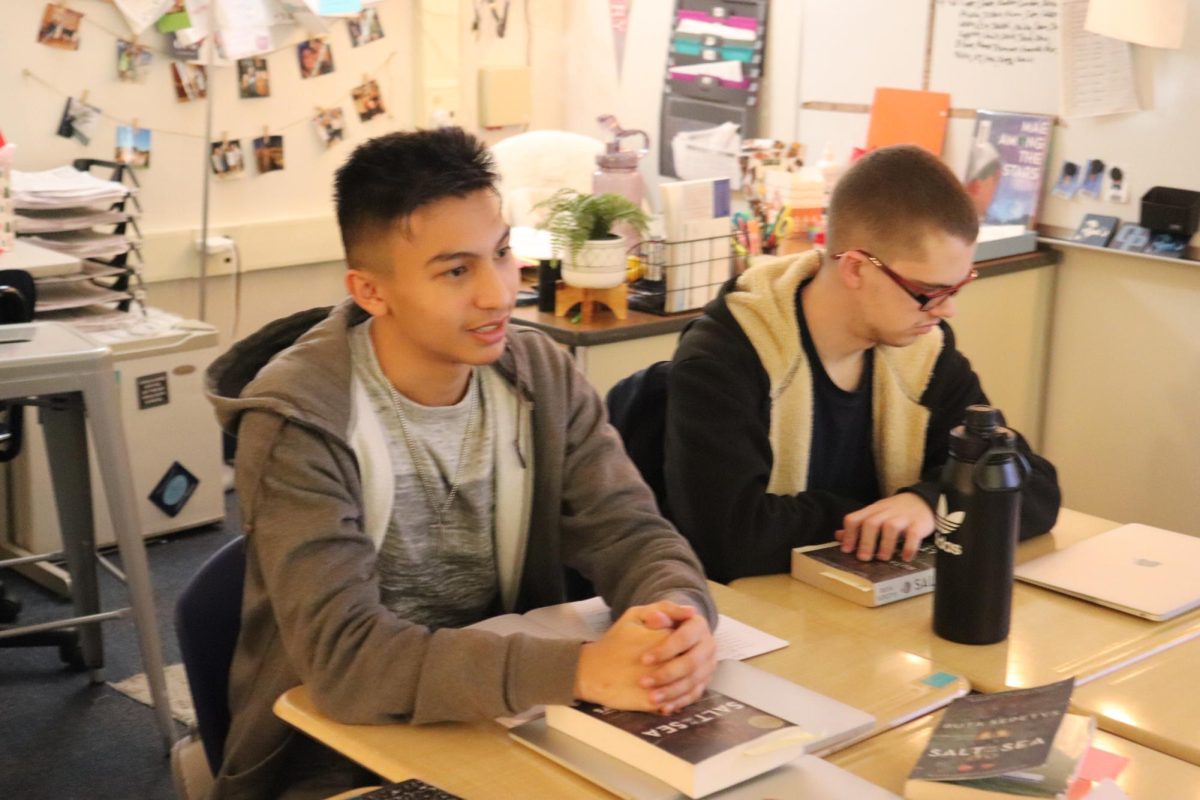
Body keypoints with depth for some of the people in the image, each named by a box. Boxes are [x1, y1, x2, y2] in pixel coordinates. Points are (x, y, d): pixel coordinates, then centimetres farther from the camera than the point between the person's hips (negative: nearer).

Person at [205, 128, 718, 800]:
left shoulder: (542, 375, -3)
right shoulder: (298, 420, -20)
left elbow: (632, 533, -7)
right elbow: (343, 655, -29)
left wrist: (679, 614, -30)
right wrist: (580, 670, -39)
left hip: (509, 724, 4)